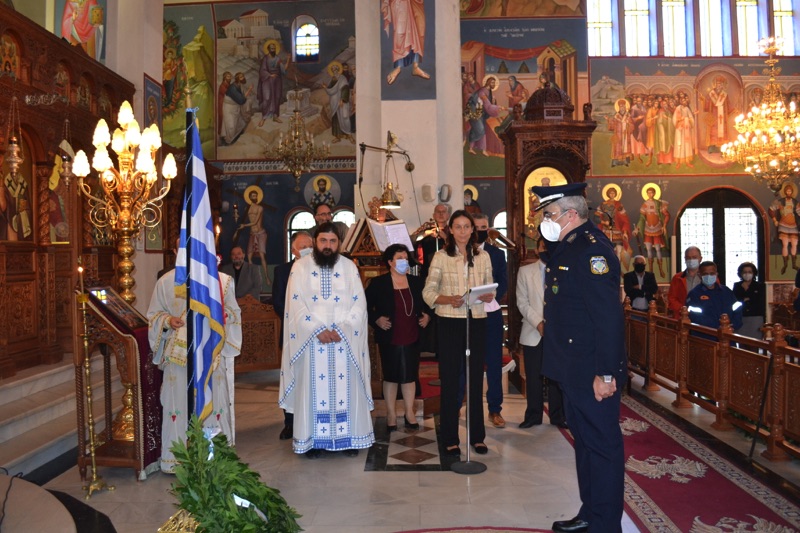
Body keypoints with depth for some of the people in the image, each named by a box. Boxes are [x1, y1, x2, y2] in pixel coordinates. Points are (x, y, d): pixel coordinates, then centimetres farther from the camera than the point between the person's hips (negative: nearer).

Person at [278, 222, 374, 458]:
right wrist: (318, 330, -15)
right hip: (311, 341, -1)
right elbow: (297, 305, -4)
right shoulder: (300, 267, 3)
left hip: (345, 340, 1)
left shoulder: (350, 267, 7)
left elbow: (359, 304, 1)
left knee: (346, 387, 4)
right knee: (313, 388, 1)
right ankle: (313, 439, 11)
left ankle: (348, 437, 14)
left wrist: (342, 329, -12)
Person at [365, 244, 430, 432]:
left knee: (410, 376, 11)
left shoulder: (416, 282, 6)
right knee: (391, 376, 8)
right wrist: (376, 320, -16)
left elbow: (427, 304, 17)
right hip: (390, 339, -3)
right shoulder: (378, 283, -7)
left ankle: (409, 413, 23)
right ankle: (391, 414, 20)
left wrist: (427, 316, 0)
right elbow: (366, 306, -4)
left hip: (412, 338, 3)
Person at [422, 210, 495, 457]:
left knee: (476, 379, 8)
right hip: (449, 323, -2)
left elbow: (490, 289, 12)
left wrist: (488, 296, -11)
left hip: (477, 321, 3)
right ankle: (450, 439, 13)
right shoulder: (441, 257, 0)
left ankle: (477, 436, 20)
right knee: (450, 380, 3)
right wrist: (449, 300, -19)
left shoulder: (483, 256, 9)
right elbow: (428, 292, -3)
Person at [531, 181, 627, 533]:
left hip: (593, 374, -10)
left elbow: (609, 317, -25)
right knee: (584, 441, 20)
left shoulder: (593, 250, -19)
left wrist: (606, 373, -25)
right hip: (573, 371, 10)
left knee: (602, 447, 3)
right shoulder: (565, 249, 13)